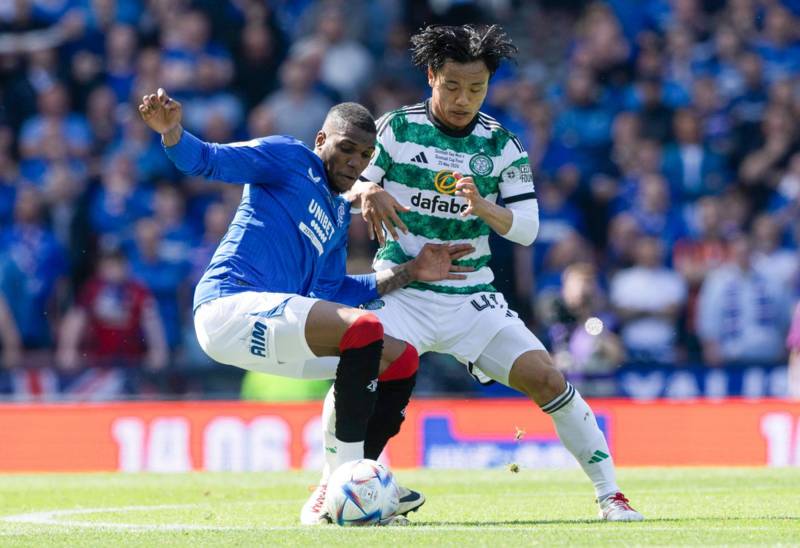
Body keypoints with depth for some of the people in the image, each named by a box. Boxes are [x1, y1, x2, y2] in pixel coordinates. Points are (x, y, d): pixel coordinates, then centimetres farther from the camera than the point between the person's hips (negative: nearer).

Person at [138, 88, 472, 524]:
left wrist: (408, 274, 19)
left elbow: (330, 292, 22)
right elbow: (208, 161, -8)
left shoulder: (339, 213, 25)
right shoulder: (288, 157, 2)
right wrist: (171, 131, -29)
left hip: (272, 321, 10)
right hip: (230, 304, -10)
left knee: (401, 358, 10)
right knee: (365, 328, -27)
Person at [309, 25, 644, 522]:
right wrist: (368, 192, -25)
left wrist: (486, 209, -24)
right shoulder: (395, 129, -3)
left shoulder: (501, 145, 1)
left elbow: (527, 228, -3)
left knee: (546, 378, -12)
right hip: (401, 290, -1)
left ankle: (609, 494, 0)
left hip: (473, 296, 1)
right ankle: (329, 485, -1)